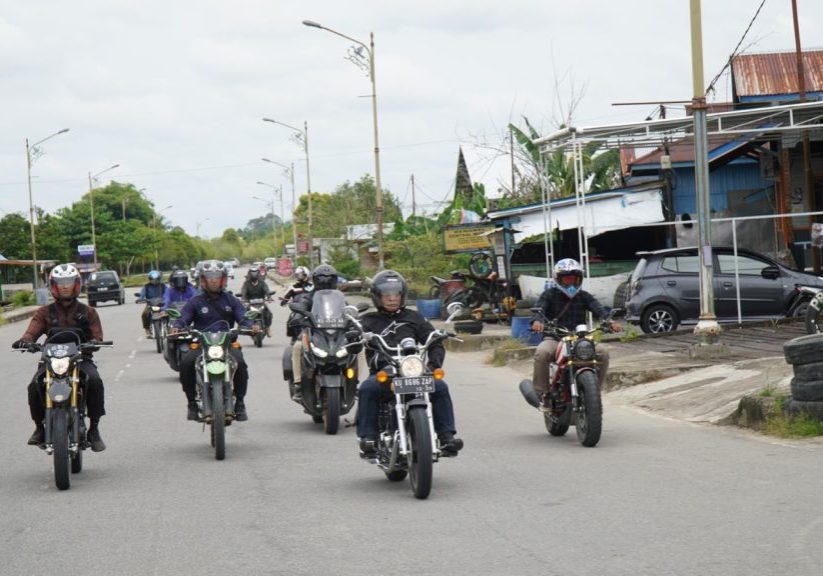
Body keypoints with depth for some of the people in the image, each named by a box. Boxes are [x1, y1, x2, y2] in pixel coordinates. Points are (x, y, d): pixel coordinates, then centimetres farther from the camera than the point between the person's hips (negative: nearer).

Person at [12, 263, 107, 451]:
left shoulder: (87, 312, 13)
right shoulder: (45, 312, 14)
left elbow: (97, 337, 4)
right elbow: (33, 331, -3)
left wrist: (93, 342, -20)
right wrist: (25, 341, -26)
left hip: (80, 358, -1)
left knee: (94, 382, -32)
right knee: (35, 386, -28)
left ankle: (94, 428, -19)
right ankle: (39, 427, -5)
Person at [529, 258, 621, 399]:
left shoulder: (583, 296, 11)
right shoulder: (549, 295, 6)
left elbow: (599, 309, -4)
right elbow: (539, 309, -11)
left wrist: (610, 321, -26)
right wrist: (537, 321, -37)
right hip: (555, 339, -2)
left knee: (603, 351, -21)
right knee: (542, 352, -34)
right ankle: (540, 391, -20)